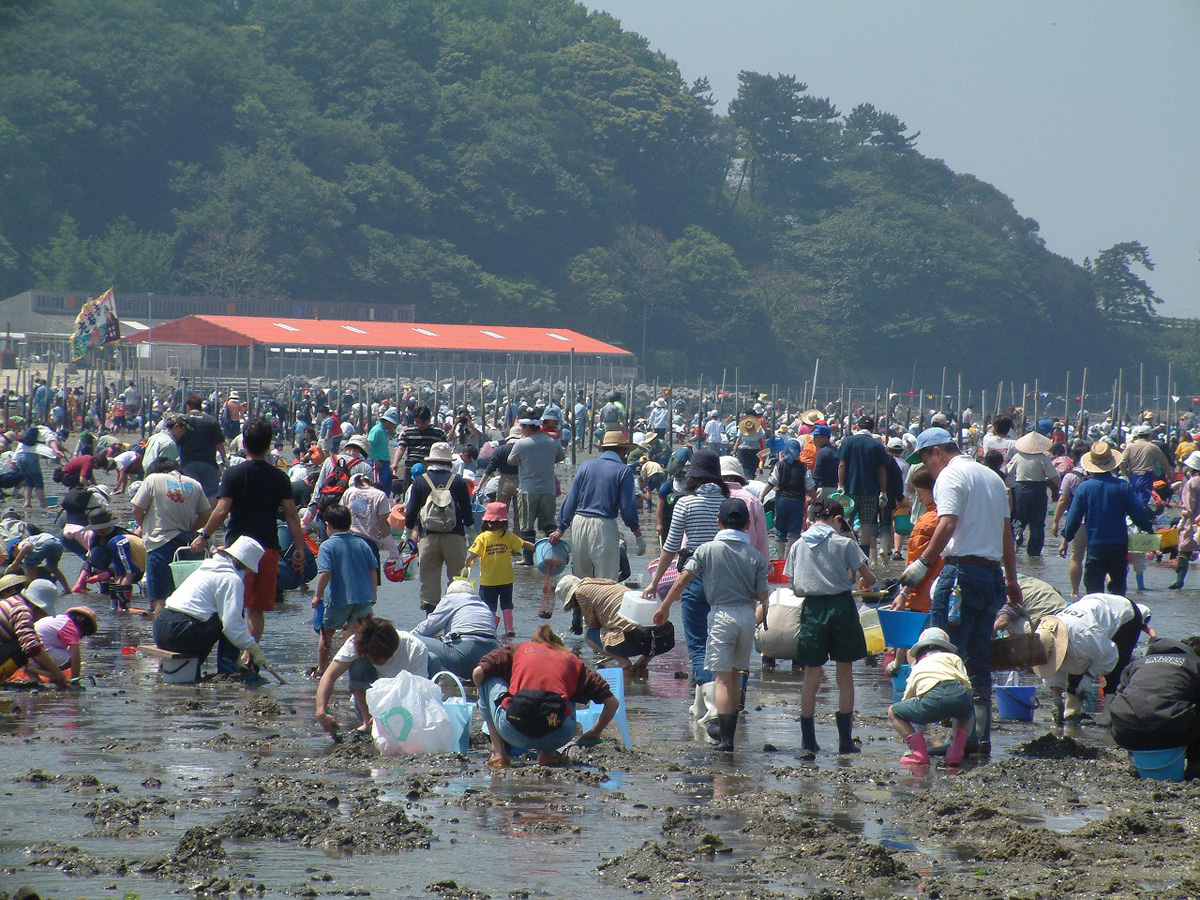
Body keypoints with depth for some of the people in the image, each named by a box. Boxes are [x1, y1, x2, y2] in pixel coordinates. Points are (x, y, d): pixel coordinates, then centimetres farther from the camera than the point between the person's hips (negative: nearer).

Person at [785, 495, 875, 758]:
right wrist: (862, 582, 20)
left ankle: (808, 742, 3)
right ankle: (845, 740, 8)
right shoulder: (844, 543, -4)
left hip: (812, 608, 2)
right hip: (841, 607, -2)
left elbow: (795, 588, 5)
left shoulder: (798, 546, 4)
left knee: (811, 676, 7)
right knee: (844, 673, 7)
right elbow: (869, 578, -3)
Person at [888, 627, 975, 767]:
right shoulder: (953, 657, 34)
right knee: (967, 715, 40)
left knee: (893, 712, 21)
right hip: (961, 694, 2)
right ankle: (956, 752, 16)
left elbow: (906, 699, 45)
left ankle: (919, 753, 4)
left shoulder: (917, 668, 37)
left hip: (933, 697, -2)